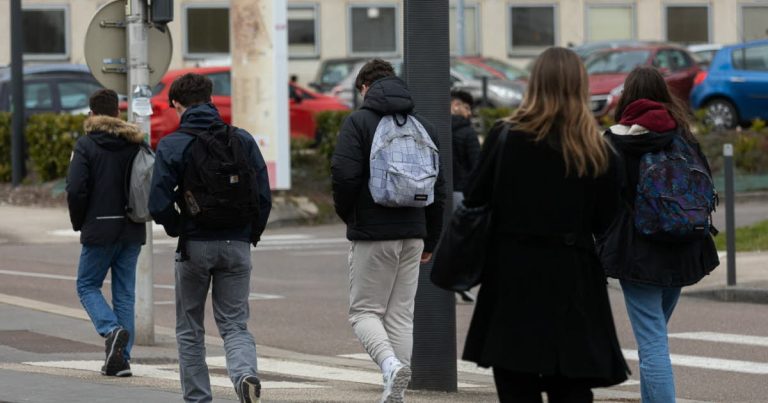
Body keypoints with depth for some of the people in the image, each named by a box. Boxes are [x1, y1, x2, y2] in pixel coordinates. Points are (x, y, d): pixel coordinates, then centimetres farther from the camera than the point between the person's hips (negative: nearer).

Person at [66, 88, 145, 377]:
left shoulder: (86, 145, -7)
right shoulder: (137, 144, 5)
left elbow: (75, 189, -13)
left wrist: (78, 223, 1)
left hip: (100, 230, -4)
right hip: (132, 230, 4)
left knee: (87, 285, 9)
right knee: (124, 292, 9)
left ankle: (112, 330, -17)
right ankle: (122, 358, 6)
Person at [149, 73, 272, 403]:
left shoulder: (172, 145, -6)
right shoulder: (242, 140, 2)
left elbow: (159, 205, -11)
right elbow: (264, 196, 0)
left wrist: (178, 231, 8)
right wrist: (251, 235, 12)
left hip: (194, 248, -2)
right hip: (237, 246, 2)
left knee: (190, 331, 13)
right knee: (235, 325, 6)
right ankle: (245, 373, -22)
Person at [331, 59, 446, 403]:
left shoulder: (358, 122, -5)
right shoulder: (423, 126, 12)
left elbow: (345, 175, -16)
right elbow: (438, 187, 12)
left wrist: (347, 214, 3)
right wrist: (430, 241, 18)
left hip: (372, 234, -5)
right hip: (412, 234, 5)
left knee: (364, 311, 3)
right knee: (402, 315, 10)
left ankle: (390, 363, -23)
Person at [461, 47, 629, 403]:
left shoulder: (507, 136, -7)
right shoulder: (595, 149, -1)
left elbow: (474, 198, -3)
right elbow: (606, 221, 2)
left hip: (514, 273, -2)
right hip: (573, 277, 2)